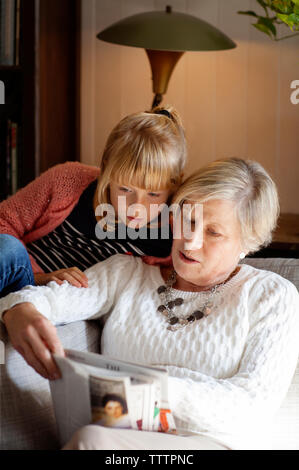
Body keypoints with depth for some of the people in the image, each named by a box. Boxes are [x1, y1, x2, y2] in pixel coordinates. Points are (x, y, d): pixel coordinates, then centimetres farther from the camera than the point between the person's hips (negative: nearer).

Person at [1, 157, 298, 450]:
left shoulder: (273, 297, 8)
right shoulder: (127, 273, 19)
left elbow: (254, 403, -5)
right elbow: (51, 297, 6)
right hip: (117, 439, 3)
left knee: (92, 440, -35)